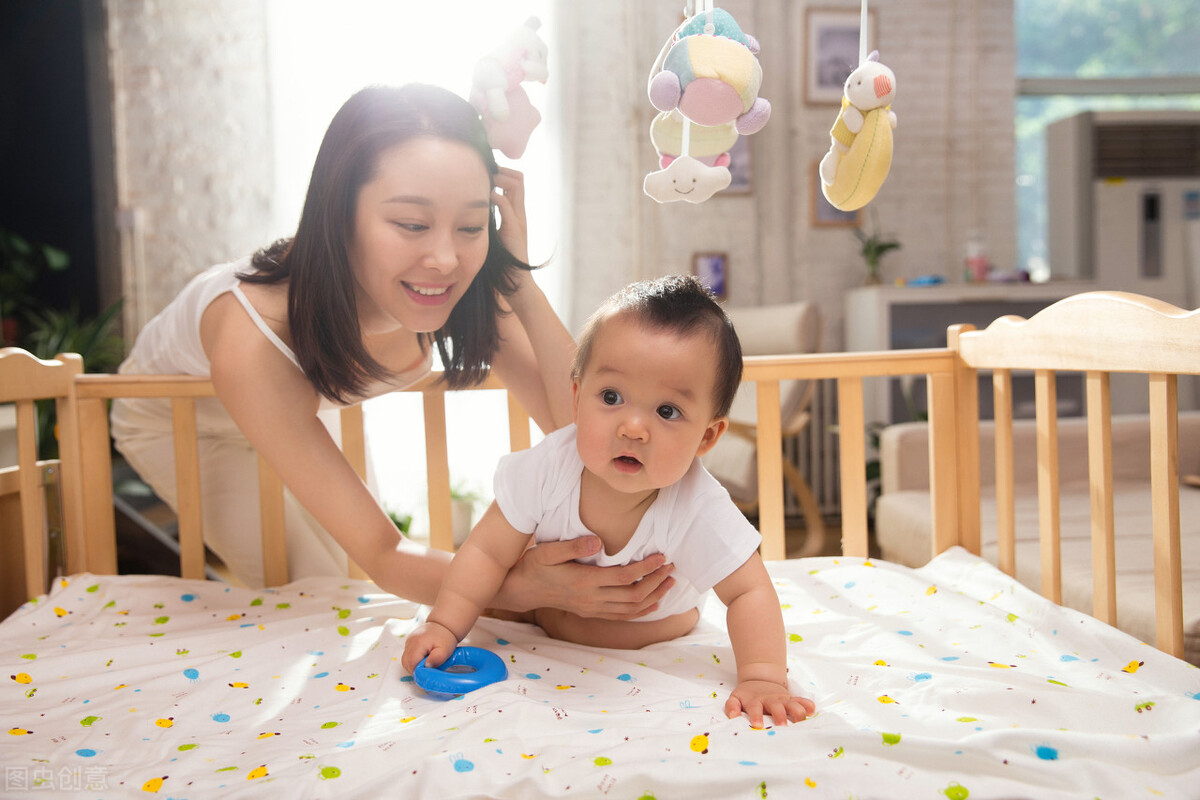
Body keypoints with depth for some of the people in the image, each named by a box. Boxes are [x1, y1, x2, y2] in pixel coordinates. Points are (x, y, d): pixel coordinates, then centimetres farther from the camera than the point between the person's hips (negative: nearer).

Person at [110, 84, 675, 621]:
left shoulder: (469, 294, -33)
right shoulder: (253, 337, -46)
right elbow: (382, 556, -44)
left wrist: (519, 278, -45)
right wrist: (520, 587, -63)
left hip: (303, 409, 4)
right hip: (178, 419, -4)